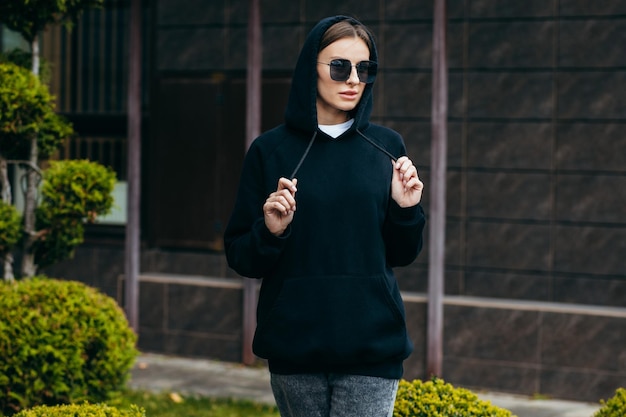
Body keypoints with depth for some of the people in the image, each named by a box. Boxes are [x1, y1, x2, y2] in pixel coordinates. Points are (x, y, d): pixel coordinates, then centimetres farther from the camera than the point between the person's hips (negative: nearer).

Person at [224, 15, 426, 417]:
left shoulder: (386, 147, 6)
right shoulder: (270, 150, 1)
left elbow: (401, 255, 12)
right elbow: (240, 258, 3)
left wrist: (406, 210, -6)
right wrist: (270, 232, -16)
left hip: (372, 348, 0)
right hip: (295, 347, 0)